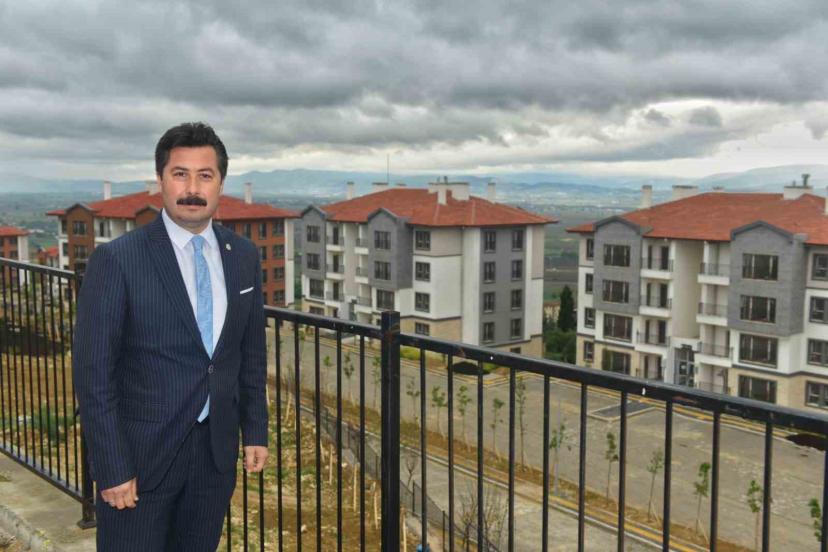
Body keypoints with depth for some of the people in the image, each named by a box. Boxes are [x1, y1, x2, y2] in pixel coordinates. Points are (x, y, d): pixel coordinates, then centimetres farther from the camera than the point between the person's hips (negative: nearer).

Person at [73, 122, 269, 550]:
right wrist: (111, 468, -13)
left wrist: (255, 431, 8)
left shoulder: (243, 256, 2)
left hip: (216, 451, 4)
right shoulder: (116, 260, -12)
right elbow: (93, 373, -12)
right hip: (141, 453, -4)